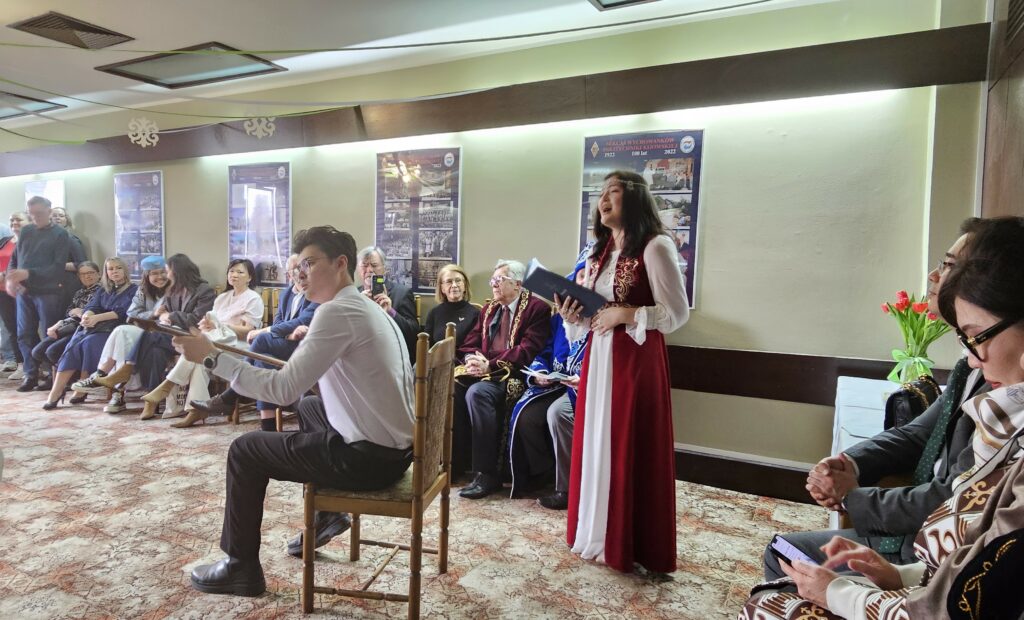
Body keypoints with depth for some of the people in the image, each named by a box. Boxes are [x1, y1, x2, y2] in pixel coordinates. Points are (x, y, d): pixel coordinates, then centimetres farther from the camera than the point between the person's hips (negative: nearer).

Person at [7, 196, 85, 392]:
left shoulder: (60, 234, -2)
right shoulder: (25, 231, 12)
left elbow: (58, 267, -10)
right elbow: (14, 258, 14)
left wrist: (28, 274, -20)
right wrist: (10, 278, -4)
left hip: (49, 292, -4)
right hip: (24, 292, 5)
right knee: (25, 335, 6)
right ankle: (31, 373, 16)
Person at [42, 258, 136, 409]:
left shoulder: (133, 290, 9)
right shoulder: (102, 291, 26)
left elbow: (123, 312, -6)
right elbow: (91, 308, 9)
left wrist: (97, 318, -17)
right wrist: (87, 317, -15)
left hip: (115, 328, -4)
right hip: (94, 327, 4)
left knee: (90, 343, -31)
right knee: (74, 344, -25)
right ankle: (55, 392, -30)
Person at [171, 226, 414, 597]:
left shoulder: (336, 312, -19)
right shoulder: (366, 307, 12)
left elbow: (284, 389, -21)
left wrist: (211, 357, -15)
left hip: (370, 457, -9)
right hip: (394, 446, 9)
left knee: (245, 450, 9)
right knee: (309, 407, 34)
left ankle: (241, 567, 25)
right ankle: (327, 515, 36)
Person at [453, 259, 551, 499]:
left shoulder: (537, 308, -3)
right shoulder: (488, 309, 21)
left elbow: (528, 350, -14)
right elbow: (469, 344, 17)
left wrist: (490, 364, -20)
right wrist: (473, 358, -8)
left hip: (511, 375, -7)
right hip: (483, 370, 7)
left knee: (477, 392, -34)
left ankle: (487, 473, -26)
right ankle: (454, 460, -9)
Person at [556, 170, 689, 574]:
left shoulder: (655, 247, -9)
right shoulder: (598, 254, 14)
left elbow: (677, 312, -12)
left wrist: (625, 315, -19)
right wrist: (572, 318, -5)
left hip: (636, 361, -7)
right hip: (597, 359, 7)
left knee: (631, 451, 1)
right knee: (595, 444, 12)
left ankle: (630, 544, 17)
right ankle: (597, 533, 28)